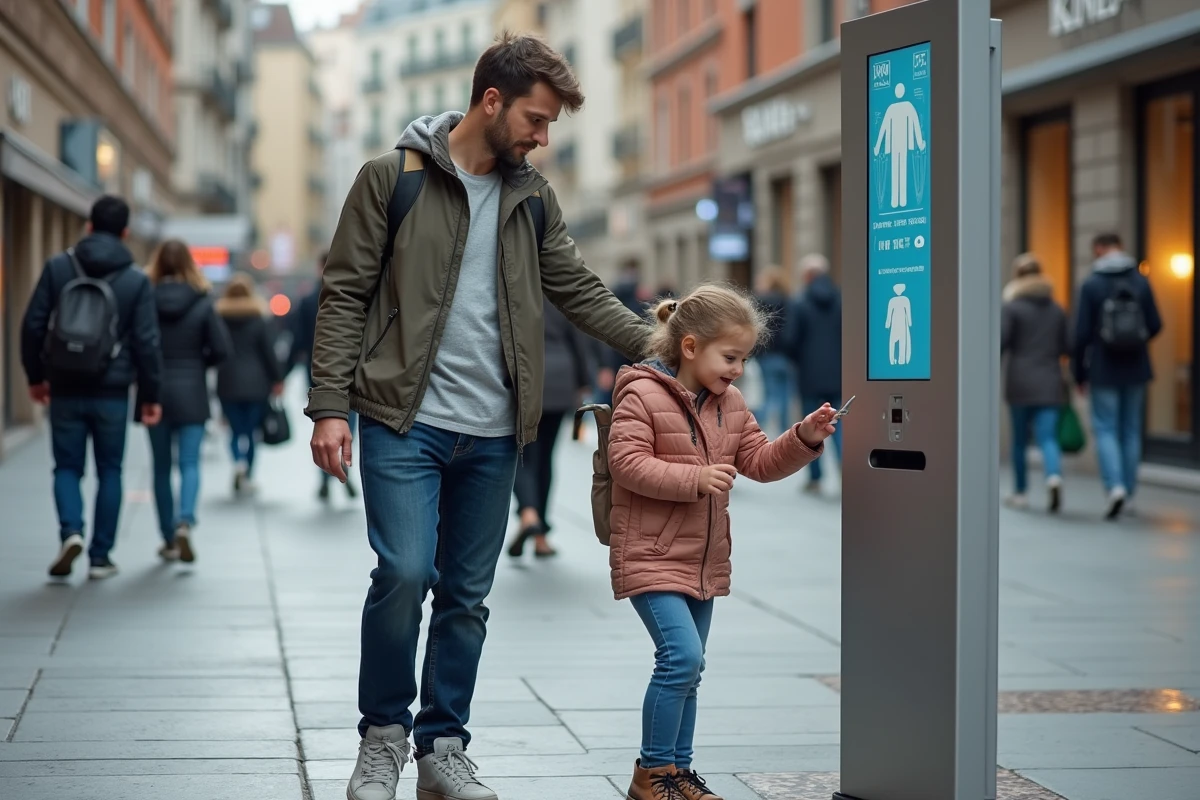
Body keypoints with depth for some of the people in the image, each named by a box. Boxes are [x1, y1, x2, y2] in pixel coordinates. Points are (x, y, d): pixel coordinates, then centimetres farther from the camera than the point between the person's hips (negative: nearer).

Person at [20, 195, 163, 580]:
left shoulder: (58, 267, -1)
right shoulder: (136, 280, -3)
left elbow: (33, 325, -1)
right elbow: (146, 342, -4)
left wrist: (35, 375, 11)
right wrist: (150, 396, 3)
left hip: (65, 390, 0)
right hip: (112, 392, 0)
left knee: (67, 467, 11)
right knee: (109, 472, 11)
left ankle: (71, 531, -14)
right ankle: (100, 557, 11)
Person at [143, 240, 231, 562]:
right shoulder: (201, 303, -5)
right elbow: (222, 348, -7)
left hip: (155, 392, 1)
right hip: (191, 392, -1)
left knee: (161, 467, 10)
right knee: (189, 463, 1)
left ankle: (169, 539, 16)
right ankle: (184, 521, -24)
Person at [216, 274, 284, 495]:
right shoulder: (258, 320, -3)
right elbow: (269, 352, -2)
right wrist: (277, 379, 7)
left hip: (228, 384, 0)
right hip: (255, 383, 0)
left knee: (236, 430, 8)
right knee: (250, 431, 8)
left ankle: (239, 461, -21)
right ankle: (247, 478, 11)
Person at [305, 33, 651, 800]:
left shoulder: (532, 195, 11)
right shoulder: (391, 177, -3)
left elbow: (581, 291, 13)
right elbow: (345, 296, -4)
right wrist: (329, 406, -10)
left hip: (493, 433, 5)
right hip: (405, 421, -5)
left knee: (468, 596, 8)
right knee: (405, 573, -14)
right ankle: (383, 734, 7)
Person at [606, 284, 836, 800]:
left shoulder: (729, 404, 11)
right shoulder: (642, 395, -12)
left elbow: (760, 462, 12)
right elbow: (627, 462, -20)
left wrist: (805, 439, -5)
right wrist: (694, 479, -26)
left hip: (703, 560, 8)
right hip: (651, 558, -8)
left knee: (688, 668, 13)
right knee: (682, 656, -18)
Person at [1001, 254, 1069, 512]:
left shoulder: (1012, 307, -5)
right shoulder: (1057, 310, 8)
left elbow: (1000, 343, -11)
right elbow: (1066, 347, 9)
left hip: (1020, 383, -2)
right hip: (1050, 384, 2)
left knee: (1020, 440, 11)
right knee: (1048, 437, -4)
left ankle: (1020, 493, 20)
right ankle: (1054, 477, -31)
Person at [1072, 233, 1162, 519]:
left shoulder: (1091, 285, -9)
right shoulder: (1141, 282, -1)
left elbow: (1082, 334, -10)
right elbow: (1155, 326, -1)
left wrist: (1079, 374, 0)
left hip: (1104, 370, -3)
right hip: (1135, 369, 3)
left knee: (1105, 429, 2)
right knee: (1131, 431, 11)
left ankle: (1115, 487, -17)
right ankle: (1127, 492, 15)